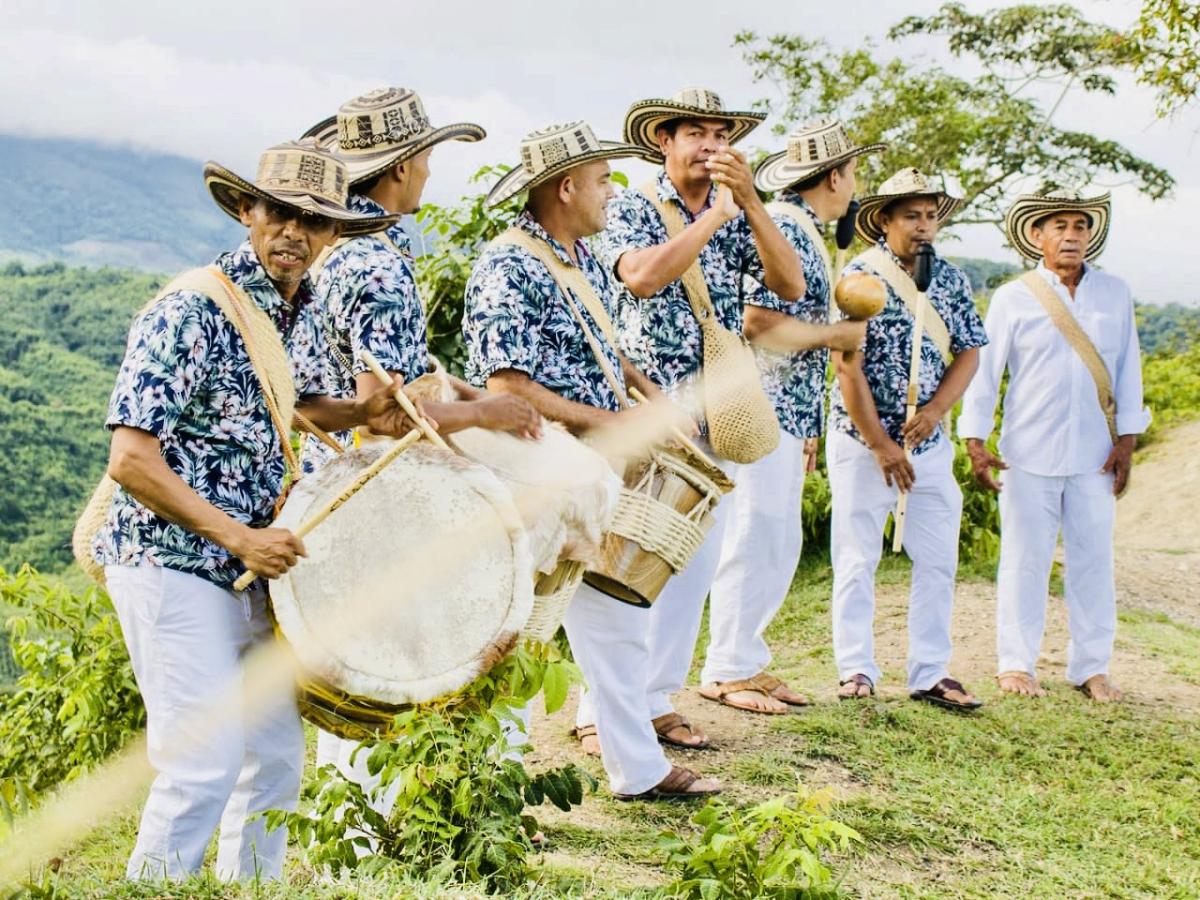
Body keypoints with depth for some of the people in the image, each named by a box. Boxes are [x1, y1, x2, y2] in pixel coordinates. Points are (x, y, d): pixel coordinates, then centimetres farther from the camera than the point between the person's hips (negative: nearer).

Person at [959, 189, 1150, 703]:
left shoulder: (1114, 294, 8)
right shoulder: (1013, 298, 1)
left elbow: (1128, 368, 9)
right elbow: (983, 370, 1)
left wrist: (1127, 439, 3)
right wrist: (975, 442, -4)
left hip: (1095, 456, 2)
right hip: (1029, 454, -2)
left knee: (1093, 560, 5)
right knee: (1024, 560, 3)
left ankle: (1091, 667, 15)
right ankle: (1016, 665, 12)